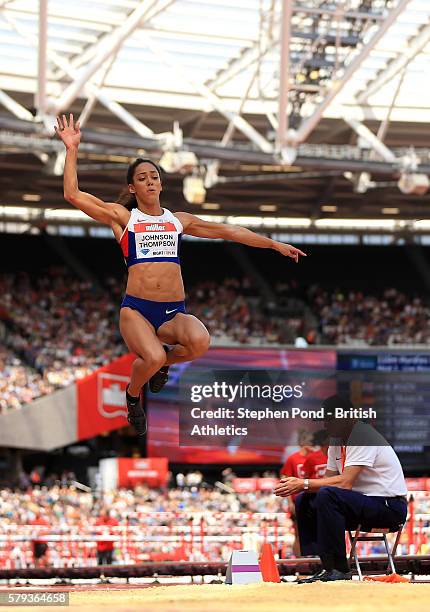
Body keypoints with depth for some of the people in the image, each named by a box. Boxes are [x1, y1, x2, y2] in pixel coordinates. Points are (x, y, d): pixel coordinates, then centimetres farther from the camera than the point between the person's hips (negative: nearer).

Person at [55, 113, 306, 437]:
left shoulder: (179, 220, 19)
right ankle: (133, 393, 6)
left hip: (175, 312, 3)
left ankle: (165, 360, 4)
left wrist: (275, 244, 24)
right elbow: (73, 194, 0)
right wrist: (72, 149, -4)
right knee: (152, 357, -32)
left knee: (200, 341, -32)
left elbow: (228, 231, 22)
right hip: (137, 309, -2)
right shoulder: (122, 216, 9)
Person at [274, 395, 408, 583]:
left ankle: (338, 569, -25)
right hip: (364, 502, 10)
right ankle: (326, 566, -3)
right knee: (304, 501, 2)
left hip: (391, 506, -10)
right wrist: (297, 485, -9)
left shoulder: (362, 436, -17)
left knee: (327, 495, -30)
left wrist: (304, 484, -23)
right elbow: (329, 478, 9)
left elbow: (345, 483, -25)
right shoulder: (337, 440, 12)